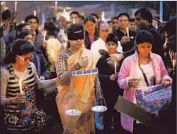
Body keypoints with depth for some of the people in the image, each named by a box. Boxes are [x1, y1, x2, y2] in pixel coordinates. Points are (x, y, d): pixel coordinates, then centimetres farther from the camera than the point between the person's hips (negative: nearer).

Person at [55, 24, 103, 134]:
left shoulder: (89, 54, 2)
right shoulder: (63, 55, -8)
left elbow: (95, 77, 7)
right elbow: (62, 79, -17)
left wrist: (99, 97, 3)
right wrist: (77, 66, -27)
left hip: (87, 98, 3)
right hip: (70, 99, -3)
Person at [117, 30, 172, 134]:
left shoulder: (158, 59, 4)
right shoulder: (128, 61, -4)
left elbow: (164, 75, 12)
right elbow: (120, 81, -5)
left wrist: (166, 79, -11)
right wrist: (128, 82, -27)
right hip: (135, 105, -2)